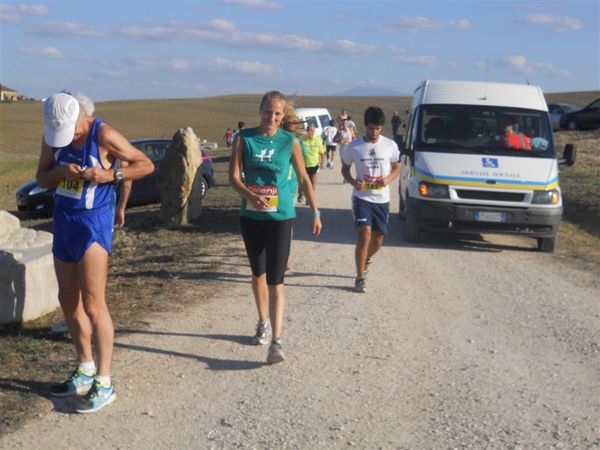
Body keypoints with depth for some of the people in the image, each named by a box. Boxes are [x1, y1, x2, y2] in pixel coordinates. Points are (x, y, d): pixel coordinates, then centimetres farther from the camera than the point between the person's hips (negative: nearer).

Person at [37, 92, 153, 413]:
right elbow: (41, 179, 8)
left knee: (92, 304, -10)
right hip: (63, 219, 7)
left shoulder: (103, 135, -16)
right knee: (68, 300, 13)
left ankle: (104, 383, -2)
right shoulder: (52, 136, 2)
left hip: (93, 221, -7)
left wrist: (108, 175, -22)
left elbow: (145, 164, -9)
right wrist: (61, 172, -14)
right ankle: (85, 370, 27)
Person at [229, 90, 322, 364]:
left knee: (275, 280, -11)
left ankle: (276, 341, -15)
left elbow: (303, 179, 6)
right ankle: (263, 323, 38)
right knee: (258, 273, 18)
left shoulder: (290, 141, -1)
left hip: (280, 217, -2)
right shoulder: (244, 139, 0)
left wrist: (315, 212, 6)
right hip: (251, 216, 3)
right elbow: (234, 177, -6)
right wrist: (251, 196, -24)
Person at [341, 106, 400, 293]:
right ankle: (360, 278, -8)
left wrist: (388, 179, -11)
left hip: (382, 199, 3)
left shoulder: (390, 145, -1)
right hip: (362, 197, -3)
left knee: (378, 239, 11)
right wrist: (353, 182, -14)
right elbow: (345, 169, 7)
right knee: (364, 235, -17)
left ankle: (365, 260, 43)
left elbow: (396, 168, 11)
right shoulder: (354, 147, -5)